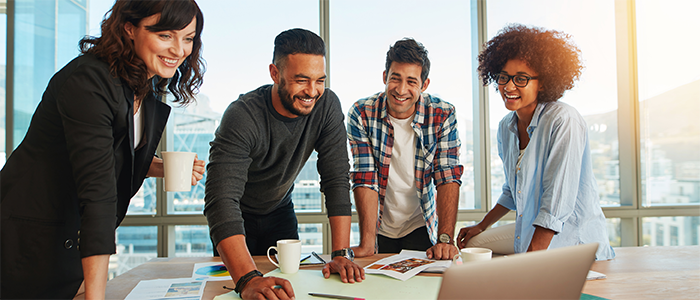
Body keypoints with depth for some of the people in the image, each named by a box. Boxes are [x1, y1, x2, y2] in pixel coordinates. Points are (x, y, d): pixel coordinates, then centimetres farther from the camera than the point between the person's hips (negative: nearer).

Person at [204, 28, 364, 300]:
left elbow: (336, 179, -21)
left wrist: (341, 253, -30)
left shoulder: (327, 105, -22)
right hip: (236, 216, -3)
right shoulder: (242, 117, -34)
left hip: (280, 209, 4)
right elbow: (222, 199, -44)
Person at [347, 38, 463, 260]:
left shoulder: (443, 115, -12)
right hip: (380, 227, 1)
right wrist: (366, 244, -22)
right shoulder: (361, 114, -13)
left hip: (422, 225, 0)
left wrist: (445, 239, -25)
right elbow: (365, 179, -16)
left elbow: (448, 177, -14)